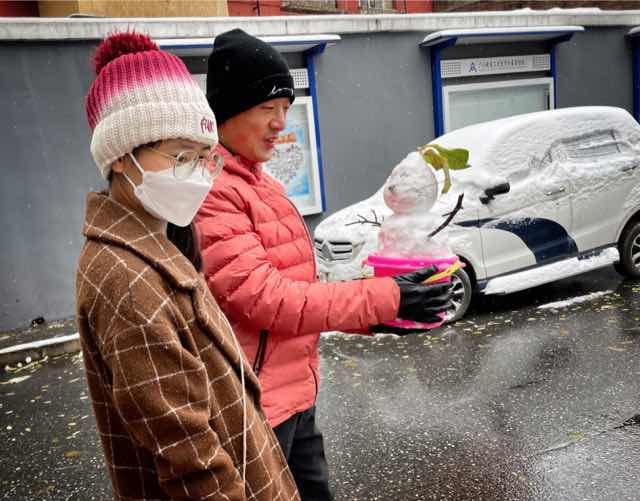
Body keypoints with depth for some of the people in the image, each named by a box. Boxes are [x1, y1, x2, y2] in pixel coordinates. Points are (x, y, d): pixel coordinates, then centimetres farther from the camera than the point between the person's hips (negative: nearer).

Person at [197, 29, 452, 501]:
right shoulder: (208, 192, -21)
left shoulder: (257, 182, 9)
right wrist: (385, 298, -21)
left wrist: (373, 312, 2)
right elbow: (264, 298, -24)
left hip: (294, 393, 9)